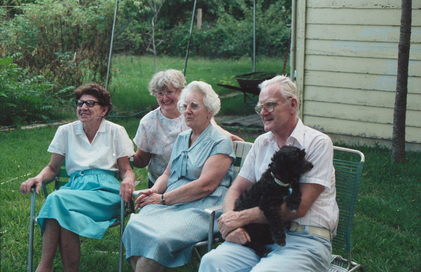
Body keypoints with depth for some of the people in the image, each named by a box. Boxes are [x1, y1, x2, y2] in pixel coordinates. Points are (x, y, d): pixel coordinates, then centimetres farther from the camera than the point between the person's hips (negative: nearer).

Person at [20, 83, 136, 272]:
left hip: (105, 189, -2)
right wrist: (38, 178, -5)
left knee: (57, 199, -32)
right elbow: (53, 168, 18)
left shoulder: (116, 132, 11)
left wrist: (128, 181, -15)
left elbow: (126, 169, 9)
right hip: (75, 186, 2)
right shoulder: (66, 131, 17)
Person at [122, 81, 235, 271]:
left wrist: (163, 198, -11)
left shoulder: (220, 142, -2)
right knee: (134, 226, -24)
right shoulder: (181, 138, 23)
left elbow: (205, 185, -12)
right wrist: (154, 191, 0)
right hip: (171, 203, 7)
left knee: (160, 238, -33)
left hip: (201, 208, -6)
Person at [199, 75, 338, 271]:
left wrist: (243, 217, -12)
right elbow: (236, 190, 14)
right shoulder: (261, 143, 16)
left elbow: (299, 207, -12)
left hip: (305, 238, -4)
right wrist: (231, 221, -9)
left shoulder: (317, 143, -3)